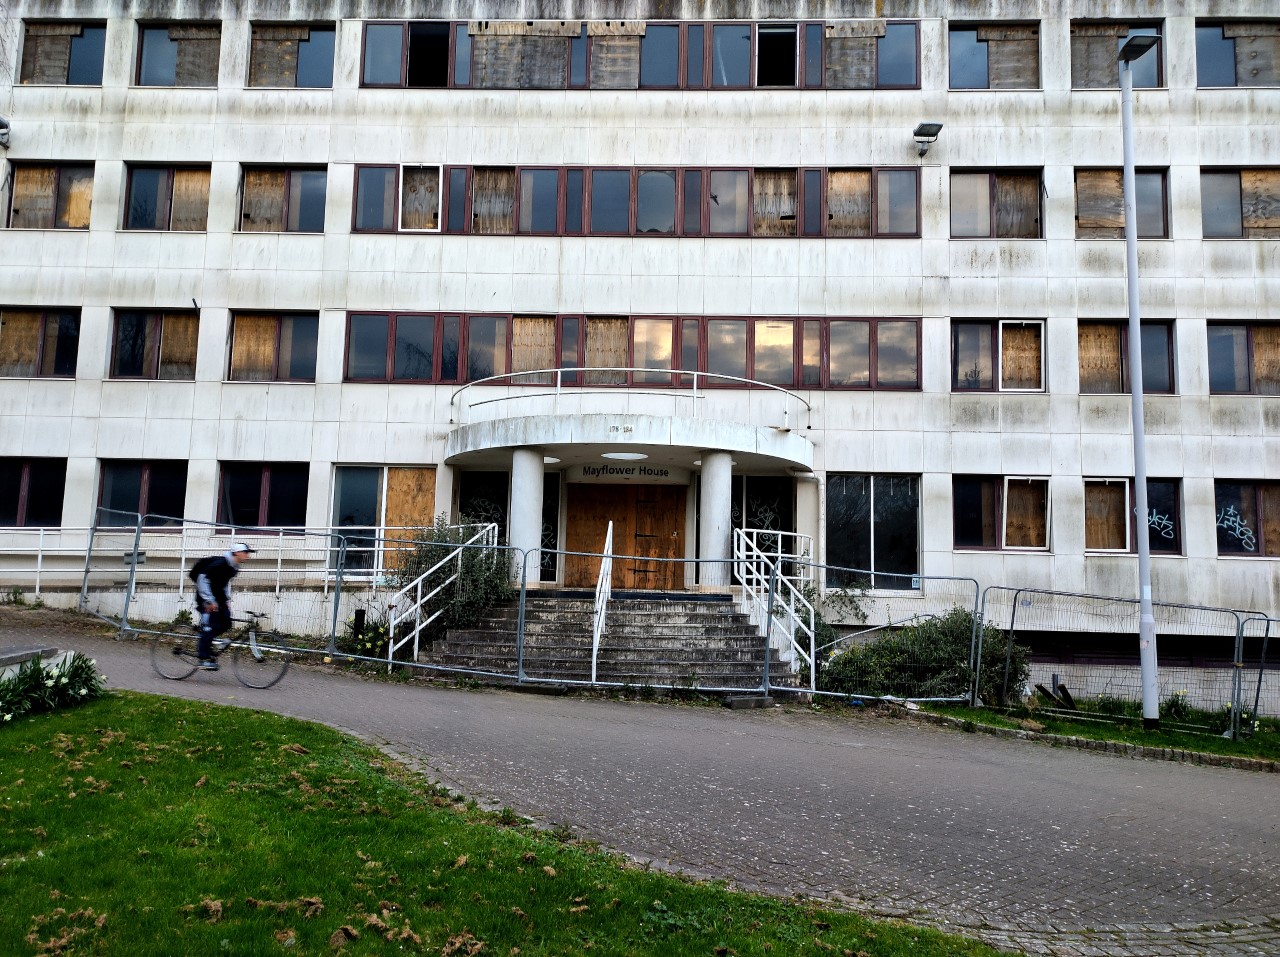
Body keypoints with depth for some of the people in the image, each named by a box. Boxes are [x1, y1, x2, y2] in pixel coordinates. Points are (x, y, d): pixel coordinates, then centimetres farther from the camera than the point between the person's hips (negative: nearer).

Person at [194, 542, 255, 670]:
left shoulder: (234, 567, 4)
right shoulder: (220, 563, -23)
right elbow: (202, 578, -24)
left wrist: (227, 600, 11)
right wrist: (210, 601, -24)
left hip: (218, 596, 8)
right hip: (206, 597, -8)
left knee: (226, 622, -7)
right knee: (209, 626, -12)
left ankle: (209, 639, 16)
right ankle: (204, 659, -10)